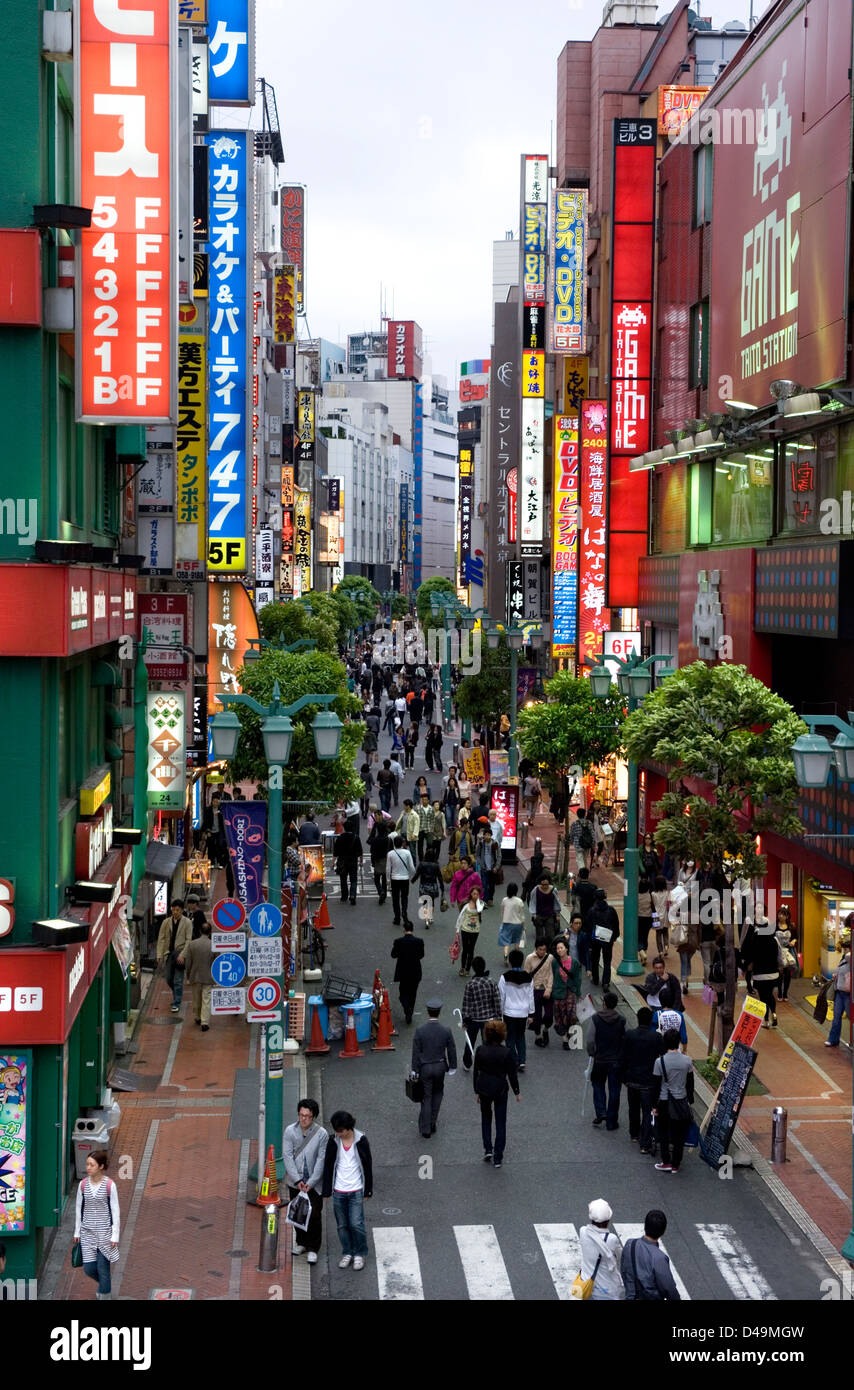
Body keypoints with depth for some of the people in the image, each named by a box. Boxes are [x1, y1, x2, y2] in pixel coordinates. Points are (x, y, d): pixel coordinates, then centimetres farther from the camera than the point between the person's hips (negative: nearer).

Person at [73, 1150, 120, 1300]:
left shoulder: (109, 1185, -11)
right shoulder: (83, 1185, -2)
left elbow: (115, 1211, -6)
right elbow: (79, 1209, 8)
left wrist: (115, 1235, -7)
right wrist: (77, 1232, 11)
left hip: (104, 1231, -3)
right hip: (87, 1232, 3)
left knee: (102, 1267, 1)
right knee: (89, 1269, 4)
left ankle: (105, 1295, 19)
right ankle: (105, 1286, 35)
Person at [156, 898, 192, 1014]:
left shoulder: (187, 922, -4)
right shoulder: (166, 922, 6)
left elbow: (188, 940, -7)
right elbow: (161, 939, 5)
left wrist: (182, 955, -17)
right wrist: (159, 955, -3)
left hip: (180, 953, -4)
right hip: (169, 953, 4)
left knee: (178, 981, -4)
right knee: (169, 979, 9)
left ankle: (176, 1004, 1)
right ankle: (177, 995, 35)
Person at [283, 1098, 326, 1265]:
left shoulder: (321, 1133, -10)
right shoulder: (290, 1131, -6)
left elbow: (321, 1159, -10)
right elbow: (287, 1156, -9)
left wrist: (311, 1182, -16)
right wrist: (297, 1180, -16)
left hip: (313, 1183, -2)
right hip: (294, 1182, 2)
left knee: (314, 1215, -4)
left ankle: (313, 1249, 8)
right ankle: (301, 1242, 33)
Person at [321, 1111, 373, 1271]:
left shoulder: (361, 1140, -9)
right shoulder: (333, 1141, -4)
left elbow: (367, 1166, -2)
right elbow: (328, 1165, 3)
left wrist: (367, 1191, -1)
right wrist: (327, 1190, 2)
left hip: (356, 1191, -2)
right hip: (338, 1191, 2)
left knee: (356, 1224, -4)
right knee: (342, 1225, 10)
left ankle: (359, 1254, 14)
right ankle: (347, 1253, 26)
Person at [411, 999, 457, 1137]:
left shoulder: (420, 1031, -16)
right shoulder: (446, 1031, -12)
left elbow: (416, 1052, -10)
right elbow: (451, 1051, -2)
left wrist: (415, 1070, 0)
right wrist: (451, 1067, 11)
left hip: (425, 1068, -1)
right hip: (440, 1067, 1)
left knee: (426, 1097, 9)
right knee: (437, 1093, 23)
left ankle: (425, 1129, 11)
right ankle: (433, 1123, 25)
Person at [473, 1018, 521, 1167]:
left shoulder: (480, 1050, -11)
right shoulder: (506, 1052, -17)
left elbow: (476, 1072, -2)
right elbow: (512, 1074, -8)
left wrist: (477, 1091, 10)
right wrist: (517, 1092, 6)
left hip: (484, 1088, 2)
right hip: (500, 1089, -2)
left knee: (486, 1118, 23)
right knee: (500, 1122, 9)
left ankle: (488, 1149, 14)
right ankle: (497, 1157, 10)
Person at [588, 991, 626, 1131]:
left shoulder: (595, 1019, -12)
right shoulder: (621, 1020, -8)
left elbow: (590, 1040, -12)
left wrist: (591, 1054, 4)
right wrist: (622, 1056, 8)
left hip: (599, 1059, -1)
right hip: (616, 1061, 1)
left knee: (598, 1085, 21)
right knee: (614, 1090, 9)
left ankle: (601, 1113, 6)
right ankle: (611, 1122, 12)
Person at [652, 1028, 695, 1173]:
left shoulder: (660, 1061, -14)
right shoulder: (687, 1061, -7)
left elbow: (657, 1085, -9)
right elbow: (690, 1084, 3)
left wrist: (655, 1106, 0)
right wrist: (689, 1101, 16)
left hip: (664, 1102, -2)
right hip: (681, 1102, 2)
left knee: (663, 1133, 13)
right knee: (679, 1134, 11)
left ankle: (666, 1163, 15)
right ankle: (675, 1165, 17)